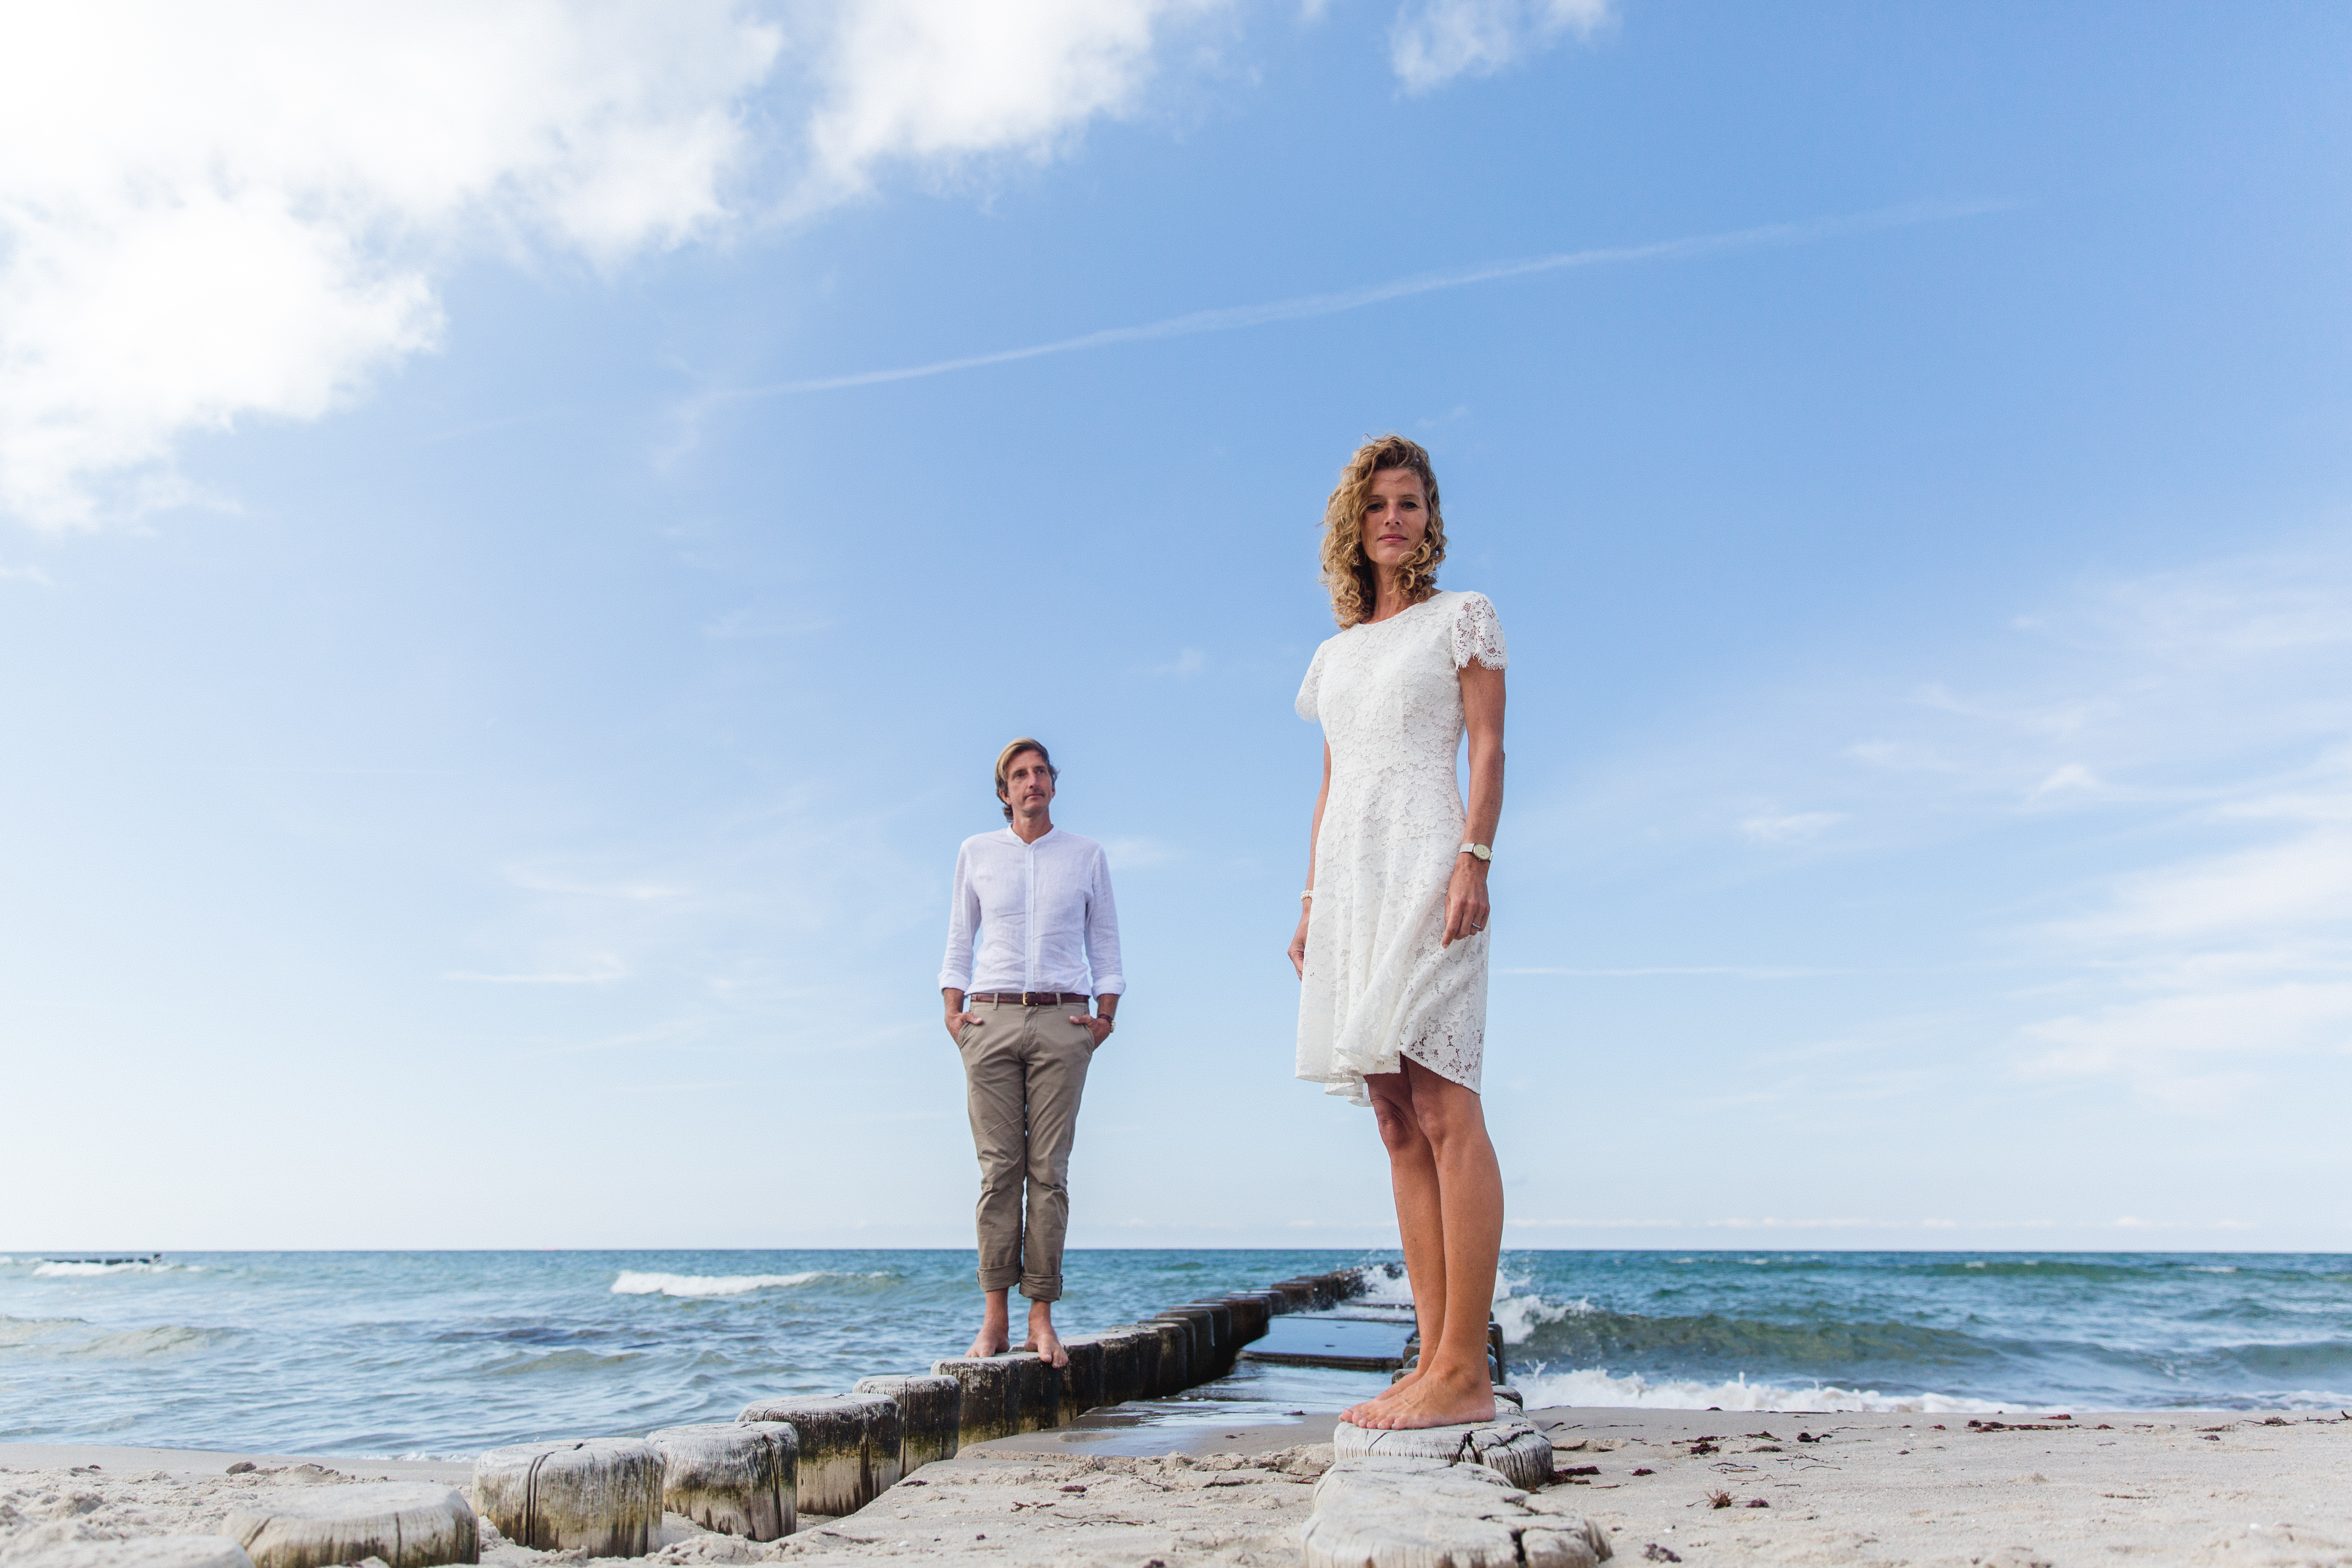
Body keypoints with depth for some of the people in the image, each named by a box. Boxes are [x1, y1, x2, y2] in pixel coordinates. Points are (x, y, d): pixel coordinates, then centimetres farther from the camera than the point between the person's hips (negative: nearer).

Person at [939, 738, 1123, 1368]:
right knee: (998, 1168, -4)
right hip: (991, 1020, 0)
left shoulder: (1087, 855, 11)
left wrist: (1106, 1014, 3)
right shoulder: (976, 853, 11)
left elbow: (1105, 940, 14)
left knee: (1049, 1170, -3)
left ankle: (1041, 1318, 0)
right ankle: (994, 1316, 0)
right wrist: (953, 1013, 4)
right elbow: (960, 939, 15)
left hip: (1061, 1023, 0)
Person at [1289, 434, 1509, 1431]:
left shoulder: (1463, 617, 8)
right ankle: (1435, 1364, 4)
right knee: (1398, 1123, 2)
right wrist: (1309, 903, 14)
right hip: (1350, 879, 7)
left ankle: (1464, 1370, -12)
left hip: (1425, 863, -6)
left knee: (1442, 1107, -13)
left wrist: (1474, 859, -15)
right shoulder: (1336, 654, 23)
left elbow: (1489, 748, -2)